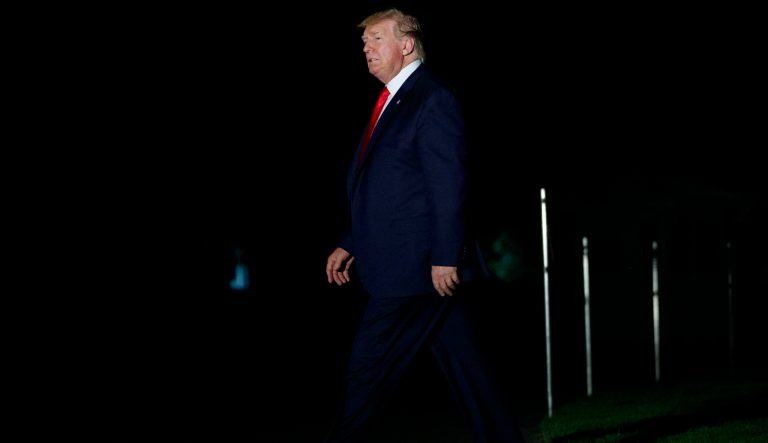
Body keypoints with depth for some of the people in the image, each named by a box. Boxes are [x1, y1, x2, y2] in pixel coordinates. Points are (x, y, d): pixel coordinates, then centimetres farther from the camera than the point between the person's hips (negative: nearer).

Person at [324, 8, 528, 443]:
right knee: (465, 366, 10)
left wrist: (445, 258, -21)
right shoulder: (392, 103, 19)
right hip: (415, 271, 9)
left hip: (418, 267, -9)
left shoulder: (434, 100, -10)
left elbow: (449, 186, -17)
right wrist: (349, 245, 17)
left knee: (369, 368, -6)